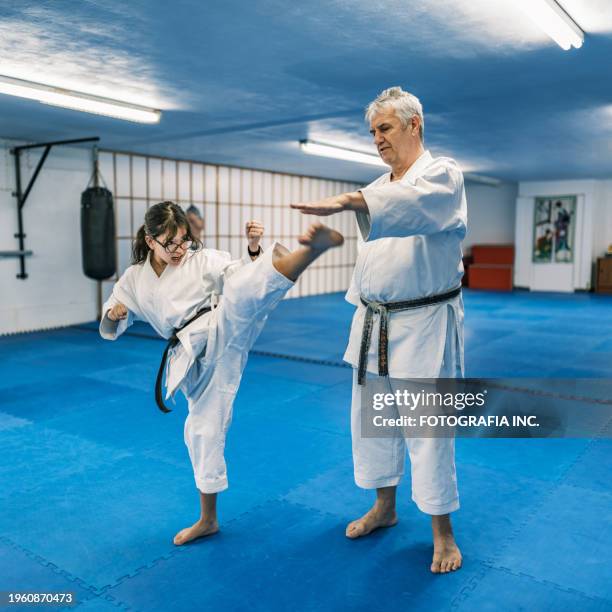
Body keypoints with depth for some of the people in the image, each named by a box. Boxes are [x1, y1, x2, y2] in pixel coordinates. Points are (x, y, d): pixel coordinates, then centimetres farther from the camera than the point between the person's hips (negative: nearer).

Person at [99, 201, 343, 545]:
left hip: (223, 330, -3)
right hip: (196, 357, 3)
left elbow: (246, 281, -1)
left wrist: (254, 249, -19)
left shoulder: (203, 260, 4)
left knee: (241, 291, -34)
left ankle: (315, 246, -61)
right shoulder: (133, 279, 13)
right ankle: (208, 519, 28)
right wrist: (113, 315, -7)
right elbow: (109, 331, 16)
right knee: (203, 430, 9)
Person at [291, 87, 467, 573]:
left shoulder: (443, 173, -9)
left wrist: (348, 201, -49)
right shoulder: (379, 190, 13)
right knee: (369, 419, 13)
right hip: (374, 322, 7)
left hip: (425, 323, -7)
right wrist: (362, 310, 16)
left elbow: (417, 202, -34)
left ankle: (442, 531, 19)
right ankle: (385, 507, 34)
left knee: (427, 428, -1)